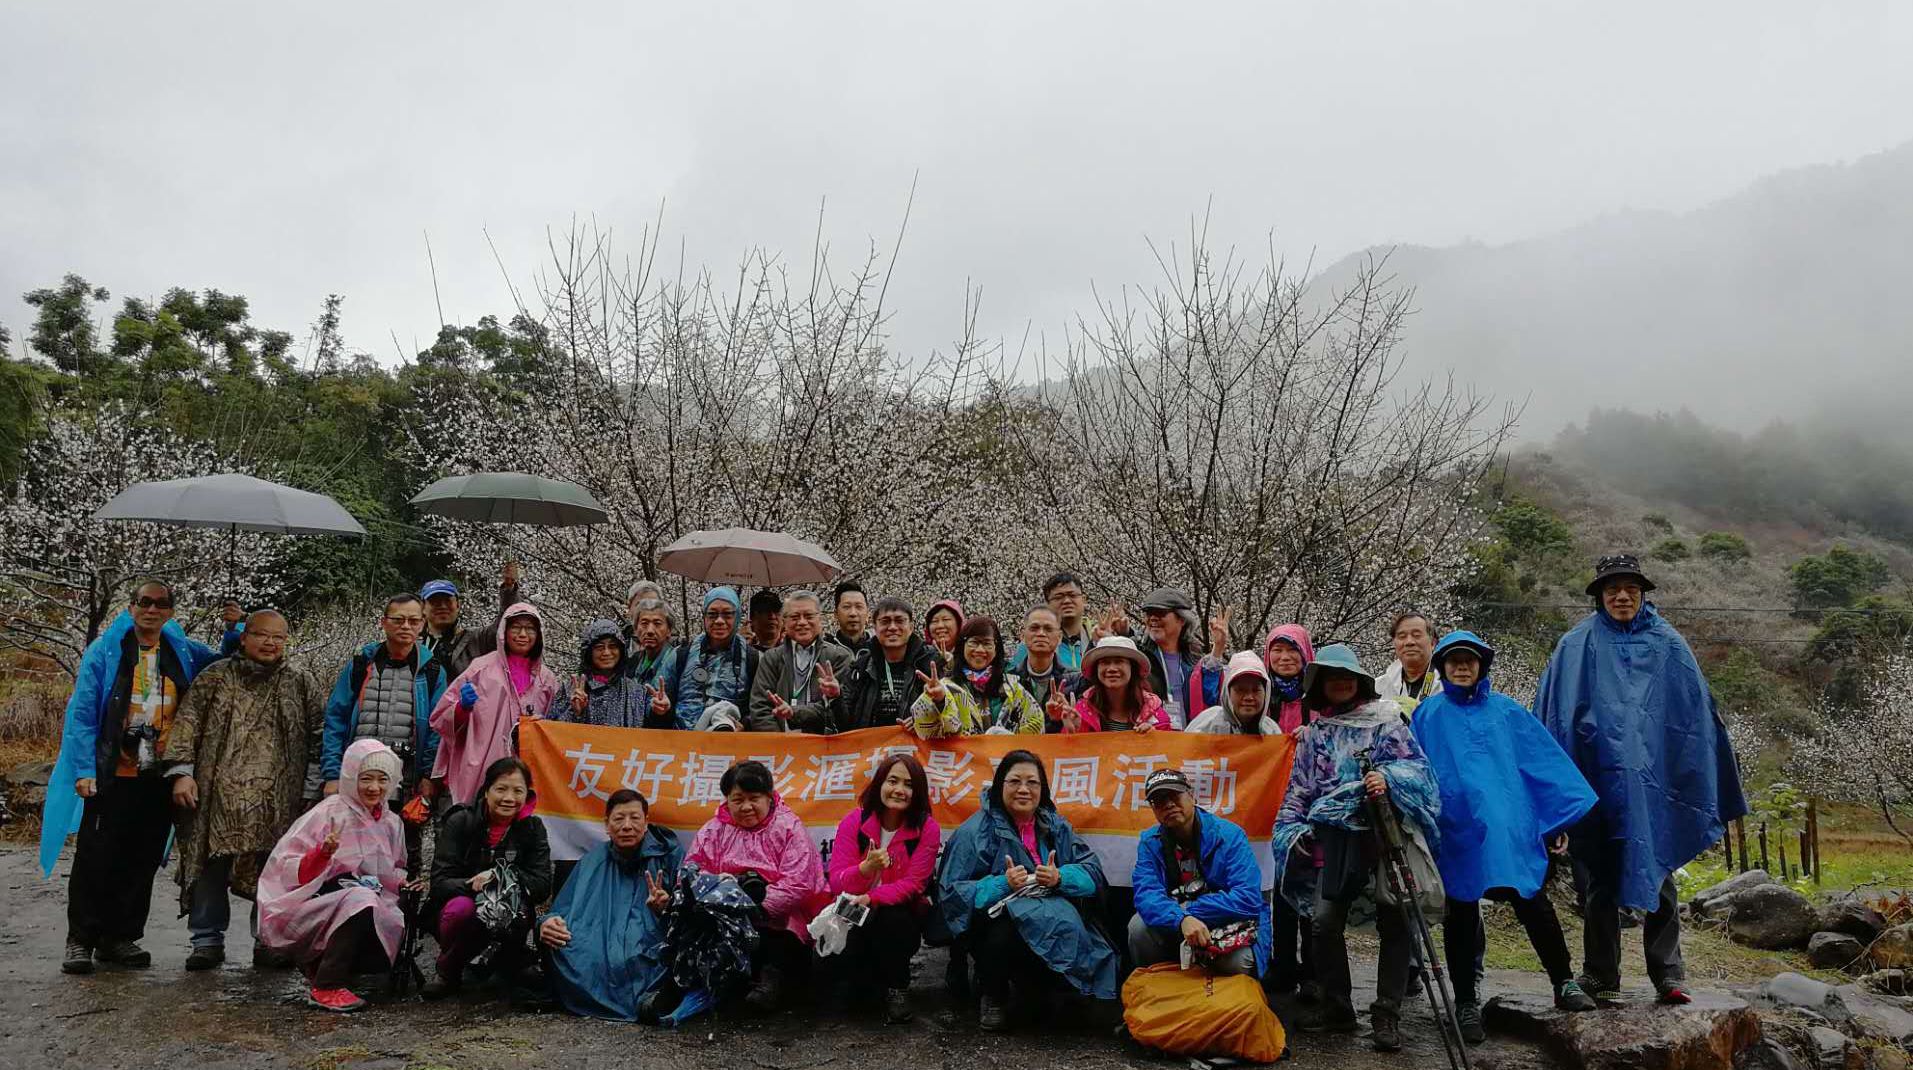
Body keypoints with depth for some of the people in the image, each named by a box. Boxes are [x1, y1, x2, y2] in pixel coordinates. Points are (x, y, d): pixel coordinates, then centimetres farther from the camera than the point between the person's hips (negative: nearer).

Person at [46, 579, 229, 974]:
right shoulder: (104, 652, -2)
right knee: (97, 860, 2)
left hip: (161, 778, 3)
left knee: (142, 862, 9)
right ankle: (80, 941, 13)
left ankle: (120, 938, 20)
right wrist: (84, 771, -11)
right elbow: (81, 714, -4)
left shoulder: (184, 654, 7)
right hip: (112, 776, -3)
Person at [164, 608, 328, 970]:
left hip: (275, 802, 0)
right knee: (211, 866, 2)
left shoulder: (301, 685, 11)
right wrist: (182, 771, -8)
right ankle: (208, 940, 16)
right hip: (217, 795, 0)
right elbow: (187, 723, 3)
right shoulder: (216, 677, 9)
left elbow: (325, 733, 9)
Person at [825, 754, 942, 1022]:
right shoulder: (853, 822, -7)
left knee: (892, 921, -33)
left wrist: (870, 898, -29)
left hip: (901, 912, -1)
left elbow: (912, 884, -13)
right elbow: (837, 882, -12)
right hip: (858, 912, 1)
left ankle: (897, 988, -7)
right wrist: (866, 868, -33)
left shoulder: (927, 828, -8)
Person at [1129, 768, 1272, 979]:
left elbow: (1248, 898, -25)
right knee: (1139, 926, -23)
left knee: (1238, 960, -32)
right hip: (1174, 927, 3)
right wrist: (1182, 919, -40)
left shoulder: (1228, 835, -16)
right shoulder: (1150, 842, -6)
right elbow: (1147, 895, -20)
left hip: (1227, 924, -3)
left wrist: (1192, 912, -25)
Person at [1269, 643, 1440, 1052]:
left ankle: (1387, 1014, 4)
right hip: (1335, 834, 3)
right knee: (1325, 920, -6)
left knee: (1394, 919, -7)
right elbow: (1299, 789, 17)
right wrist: (1293, 830, 6)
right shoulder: (1313, 733, 17)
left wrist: (1387, 778, -23)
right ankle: (1337, 1008, 9)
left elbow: (1415, 764, -3)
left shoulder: (1385, 720, 7)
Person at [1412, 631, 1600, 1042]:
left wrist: (1561, 817, 4)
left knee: (1534, 906, 1)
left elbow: (1545, 760, 8)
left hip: (1510, 827, 1)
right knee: (1461, 917, 6)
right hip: (1457, 832, -1)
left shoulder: (1507, 711, 8)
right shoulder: (1429, 715, 5)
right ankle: (1466, 1003, 16)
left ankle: (1565, 984, 19)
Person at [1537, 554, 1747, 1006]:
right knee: (1600, 881, 5)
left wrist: (1711, 789, 11)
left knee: (1658, 875, 3)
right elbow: (1553, 714, 5)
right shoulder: (1577, 646, 4)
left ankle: (1667, 973, 13)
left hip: (1653, 778, 1)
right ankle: (1601, 976, 14)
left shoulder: (1669, 646, 8)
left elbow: (1698, 712, 12)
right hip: (1597, 778, -1)